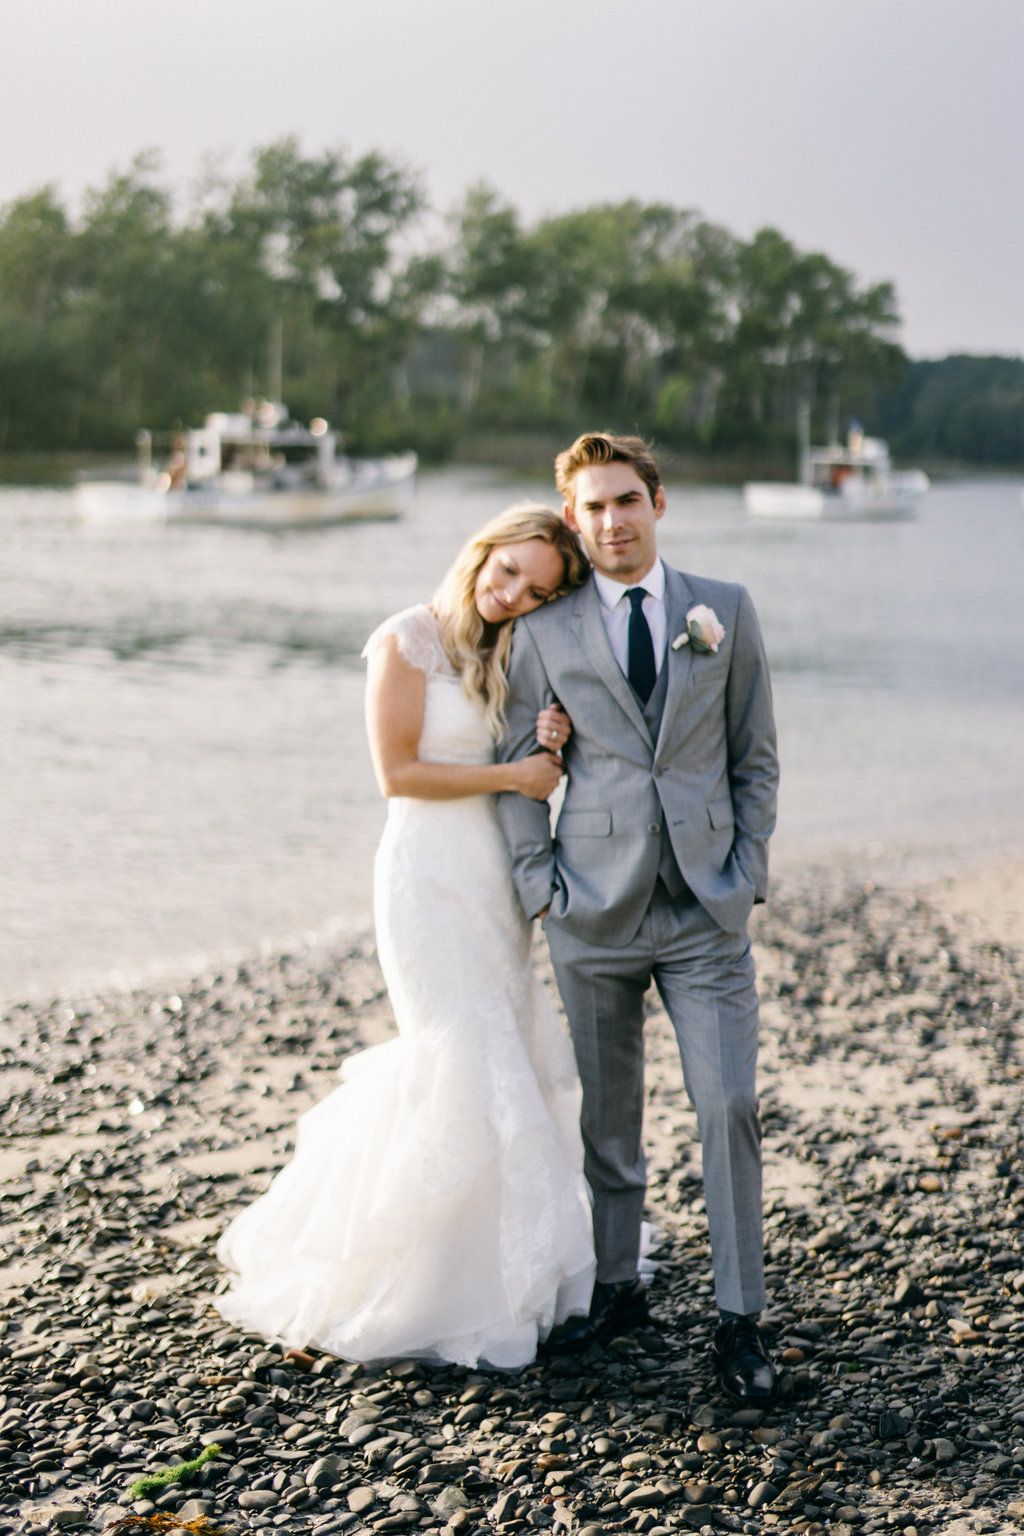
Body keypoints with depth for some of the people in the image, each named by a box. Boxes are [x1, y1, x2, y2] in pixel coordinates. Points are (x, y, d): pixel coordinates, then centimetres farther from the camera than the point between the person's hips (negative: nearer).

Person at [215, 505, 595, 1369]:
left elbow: (533, 782, 13)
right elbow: (398, 773, -13)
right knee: (473, 1073, -6)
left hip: (497, 877, 7)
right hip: (430, 872, -7)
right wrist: (511, 774, -12)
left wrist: (552, 748, -9)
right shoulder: (410, 640, -8)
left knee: (513, 1060, 9)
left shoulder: (515, 656, 12)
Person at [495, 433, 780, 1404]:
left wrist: (746, 872, 2)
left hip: (707, 907, 0)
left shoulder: (725, 612, 6)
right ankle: (615, 1288, 26)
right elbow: (517, 765, 7)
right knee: (605, 1115, 9)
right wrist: (539, 883, -1)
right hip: (595, 912, 0)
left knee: (728, 1109, -5)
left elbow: (756, 755, 9)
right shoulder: (545, 631, 3)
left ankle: (739, 1319, 5)